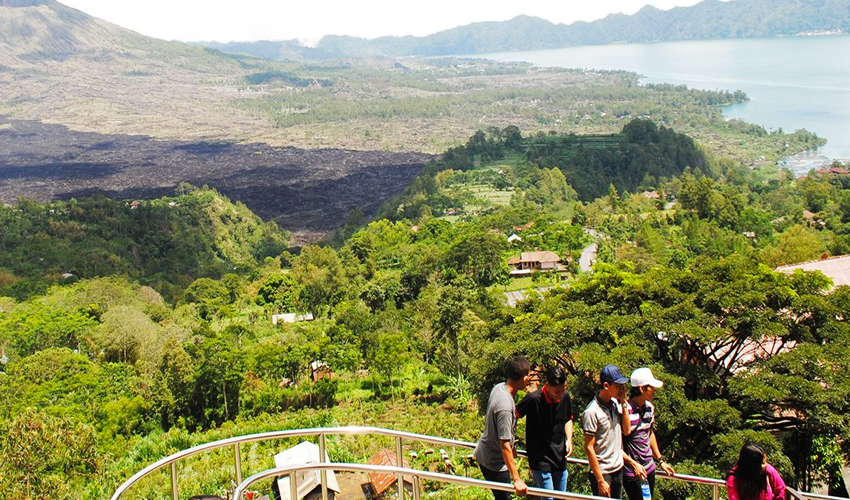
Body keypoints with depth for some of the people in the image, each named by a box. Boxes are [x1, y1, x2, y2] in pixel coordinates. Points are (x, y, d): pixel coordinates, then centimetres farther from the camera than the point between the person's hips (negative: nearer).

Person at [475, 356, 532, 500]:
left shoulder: (499, 387, -5)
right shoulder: (505, 405, -33)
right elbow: (504, 445, -30)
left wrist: (512, 447, 24)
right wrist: (517, 479, -26)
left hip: (484, 454, 9)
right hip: (494, 461, -9)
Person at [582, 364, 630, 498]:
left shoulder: (615, 403, 2)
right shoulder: (592, 412, -20)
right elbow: (589, 448, -18)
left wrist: (623, 402, -6)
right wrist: (600, 481, -18)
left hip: (618, 468, 7)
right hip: (601, 472, -7)